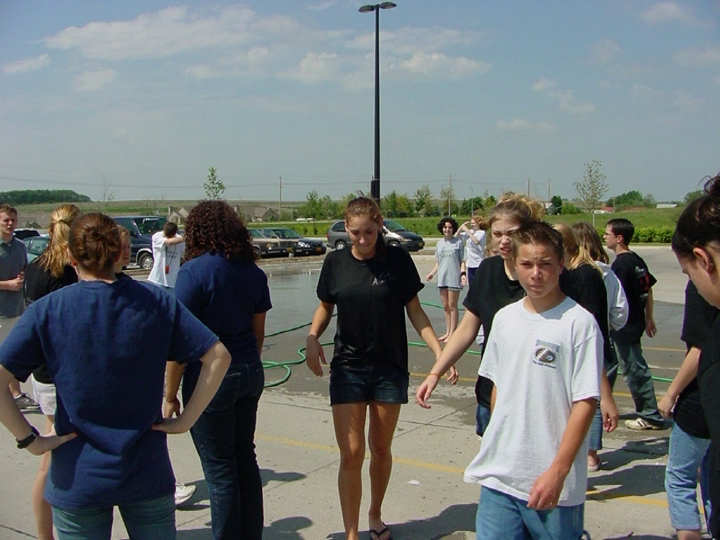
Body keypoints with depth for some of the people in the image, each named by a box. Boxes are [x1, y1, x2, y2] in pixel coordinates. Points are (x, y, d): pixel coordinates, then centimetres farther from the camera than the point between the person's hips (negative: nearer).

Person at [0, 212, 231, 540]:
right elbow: (218, 356, -7)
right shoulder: (156, 302, -6)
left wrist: (29, 440, -8)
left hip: (78, 479, -1)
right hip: (148, 474, 1)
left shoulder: (47, 310, -10)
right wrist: (185, 421, -4)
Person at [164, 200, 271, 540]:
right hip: (250, 373, 6)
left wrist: (170, 395, -7)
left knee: (219, 467, 6)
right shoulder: (253, 272, 3)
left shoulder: (194, 272, -14)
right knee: (245, 458, 18)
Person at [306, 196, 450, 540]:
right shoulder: (335, 262, -1)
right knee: (351, 454, -4)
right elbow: (325, 307, 11)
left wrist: (441, 353, -10)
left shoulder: (398, 260, -6)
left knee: (381, 449, 13)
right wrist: (312, 338, -8)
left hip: (390, 367, 0)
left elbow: (415, 312, 0)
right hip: (348, 366, 0)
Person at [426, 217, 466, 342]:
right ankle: (447, 332, 19)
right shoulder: (439, 243, 14)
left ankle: (452, 333, 4)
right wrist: (432, 273, 5)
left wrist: (463, 273, -15)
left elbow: (462, 261, -1)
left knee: (452, 306, -2)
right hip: (442, 278, 5)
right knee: (445, 306, 10)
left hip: (454, 278, -5)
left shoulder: (458, 242, 0)